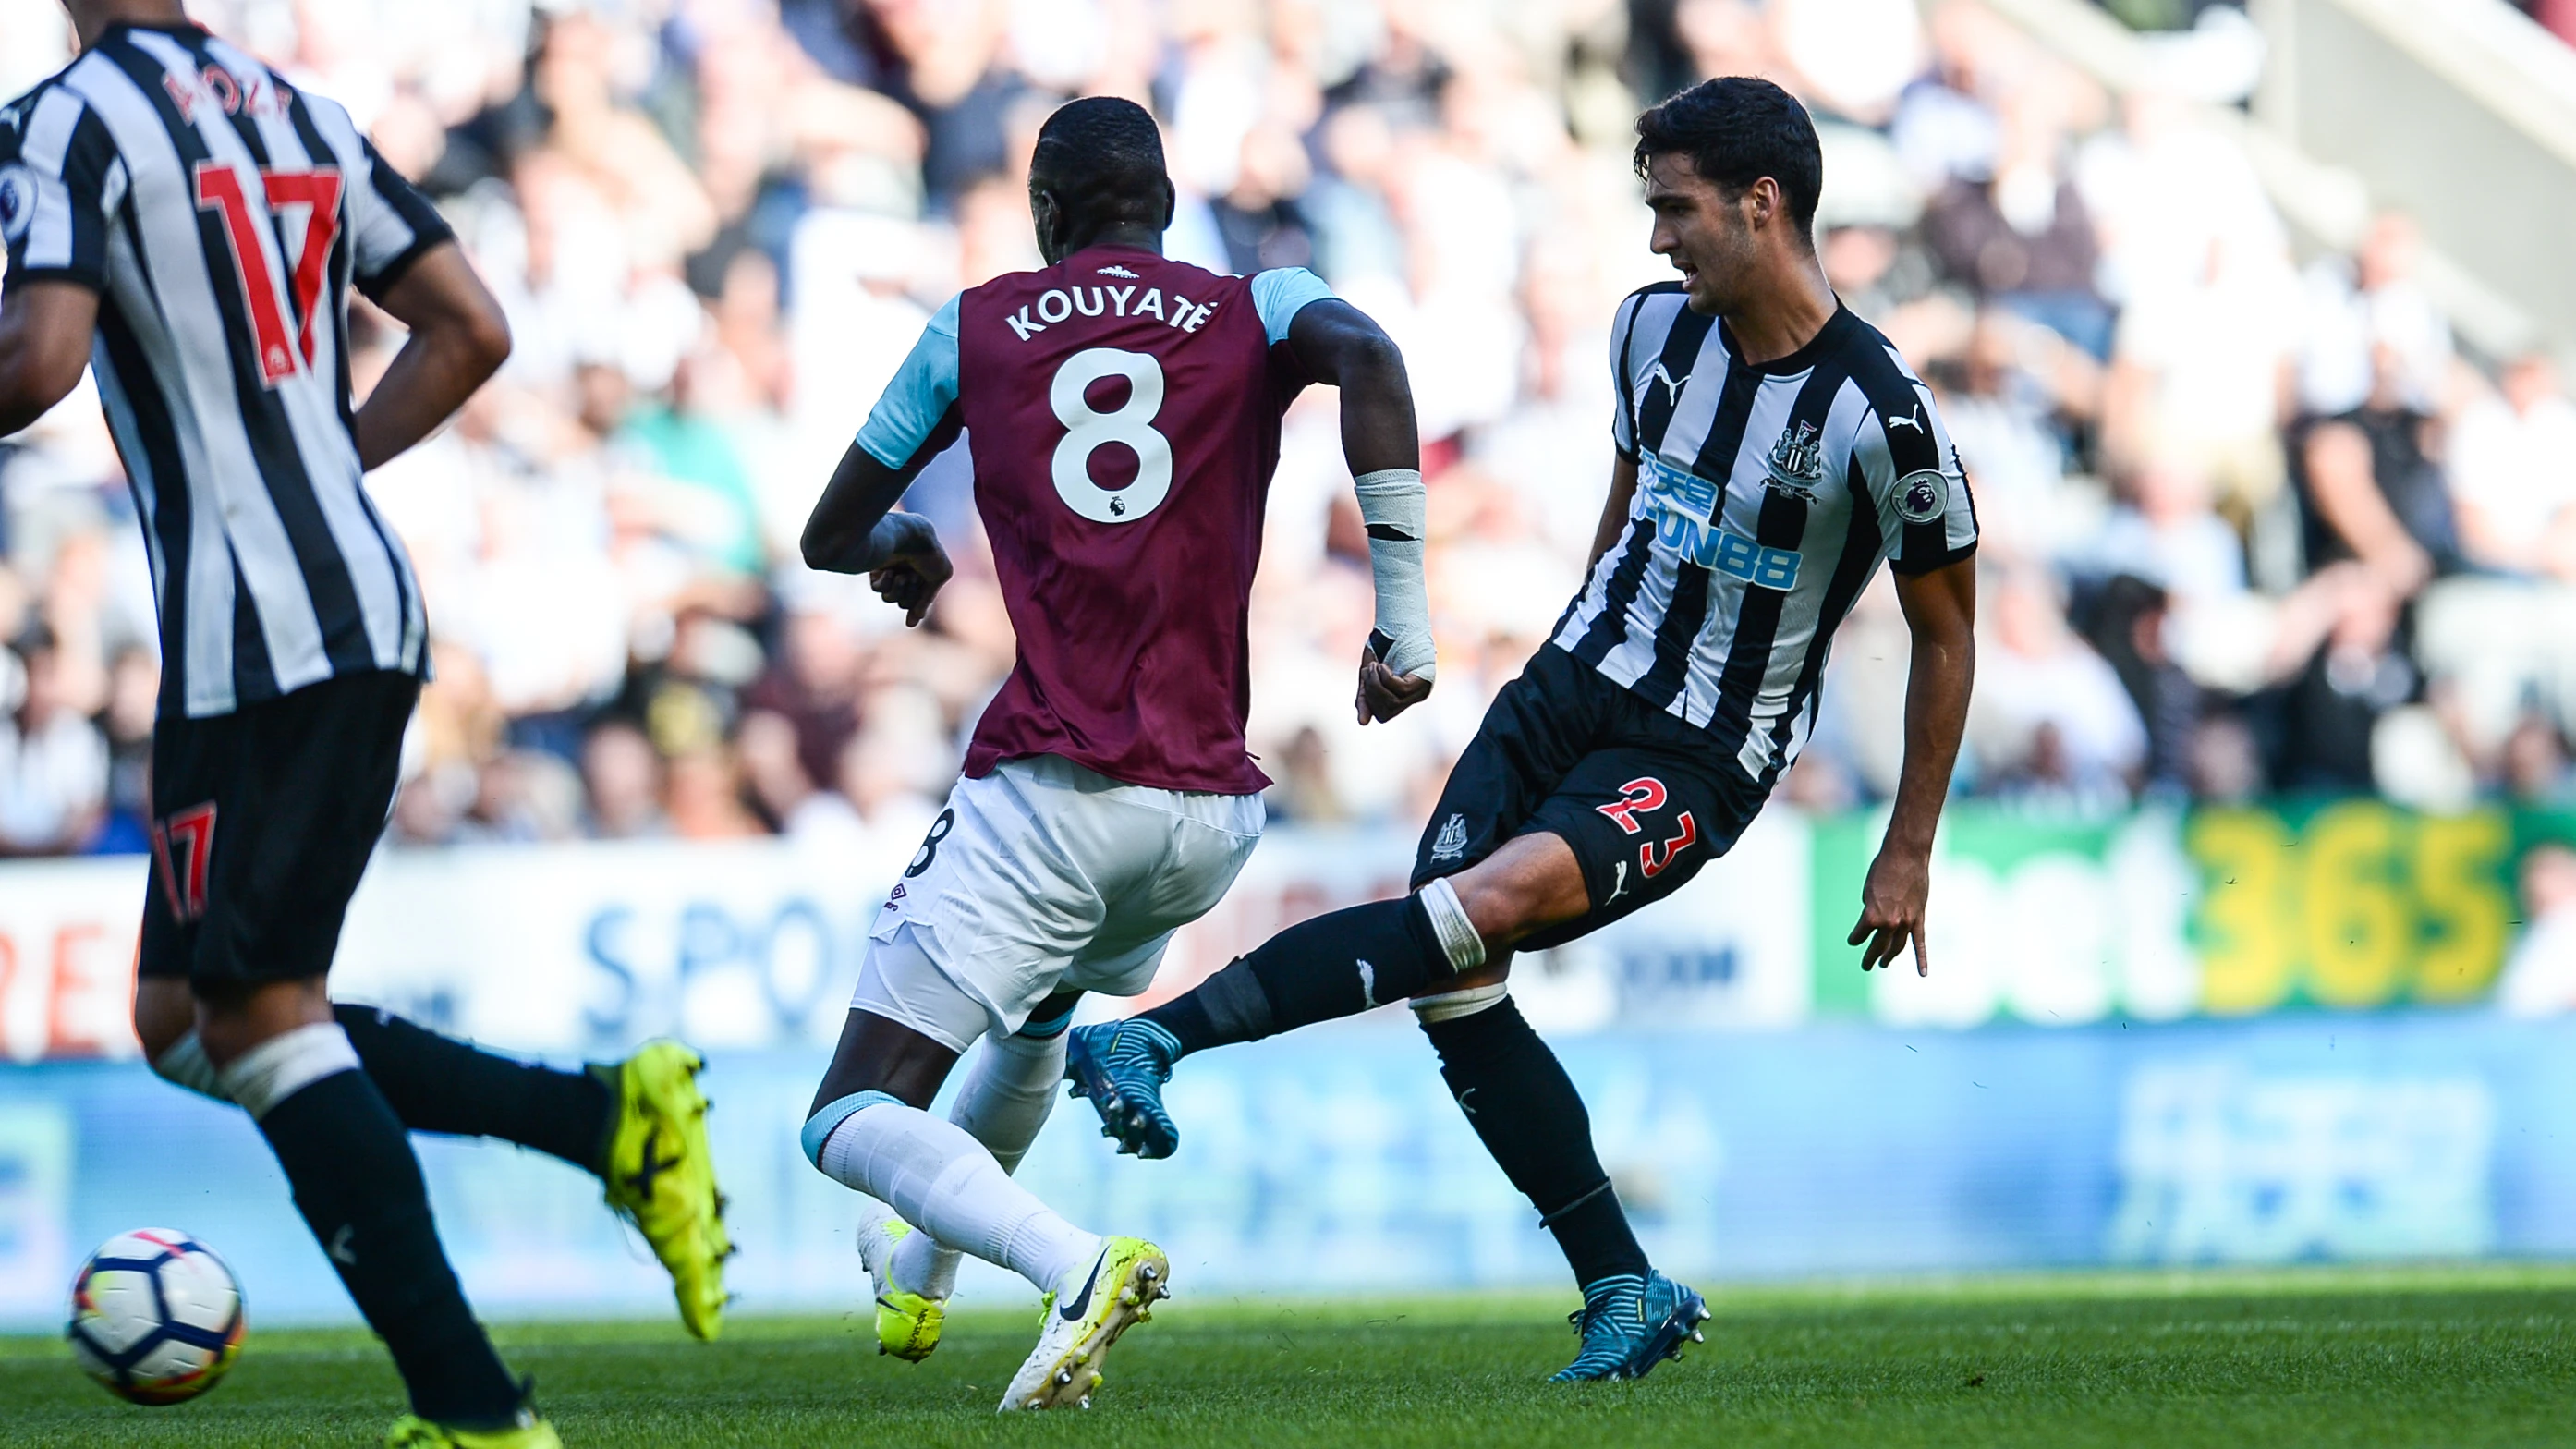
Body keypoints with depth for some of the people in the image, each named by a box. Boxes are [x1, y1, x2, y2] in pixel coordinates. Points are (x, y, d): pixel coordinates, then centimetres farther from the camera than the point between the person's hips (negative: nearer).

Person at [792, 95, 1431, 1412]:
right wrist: (1404, 614, -13)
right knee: (1038, 1006, 36)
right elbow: (1369, 363, -15)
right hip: (1214, 810, 4)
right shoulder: (1255, 313, 9)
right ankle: (921, 1277, 51)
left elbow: (829, 537, 19)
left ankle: (1075, 1266, -28)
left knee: (856, 1125, -3)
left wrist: (897, 547, 44)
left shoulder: (974, 328, 10)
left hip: (1047, 795, -4)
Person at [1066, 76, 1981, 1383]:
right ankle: (1625, 1293, 3)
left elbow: (1946, 636, -4)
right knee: (1453, 986, -8)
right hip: (1574, 686, 7)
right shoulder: (1656, 327, 3)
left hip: (1700, 759, -7)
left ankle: (1160, 1037, -36)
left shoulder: (1878, 417, -16)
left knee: (1494, 899, -29)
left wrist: (1909, 851, 0)